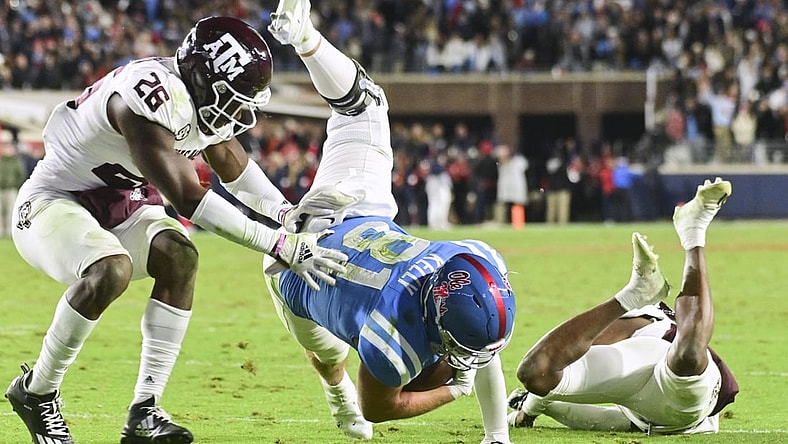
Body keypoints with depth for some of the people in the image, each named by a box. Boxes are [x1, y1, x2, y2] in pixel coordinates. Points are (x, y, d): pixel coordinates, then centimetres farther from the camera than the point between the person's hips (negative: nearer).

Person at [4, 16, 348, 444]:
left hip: (121, 209, 8)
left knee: (178, 258, -18)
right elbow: (189, 201, -35)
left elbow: (236, 168, 15)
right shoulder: (151, 98, -32)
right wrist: (281, 246, -35)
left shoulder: (205, 98, -3)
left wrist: (289, 213, -4)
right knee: (111, 271, -35)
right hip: (55, 202, -8)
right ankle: (35, 392, -13)